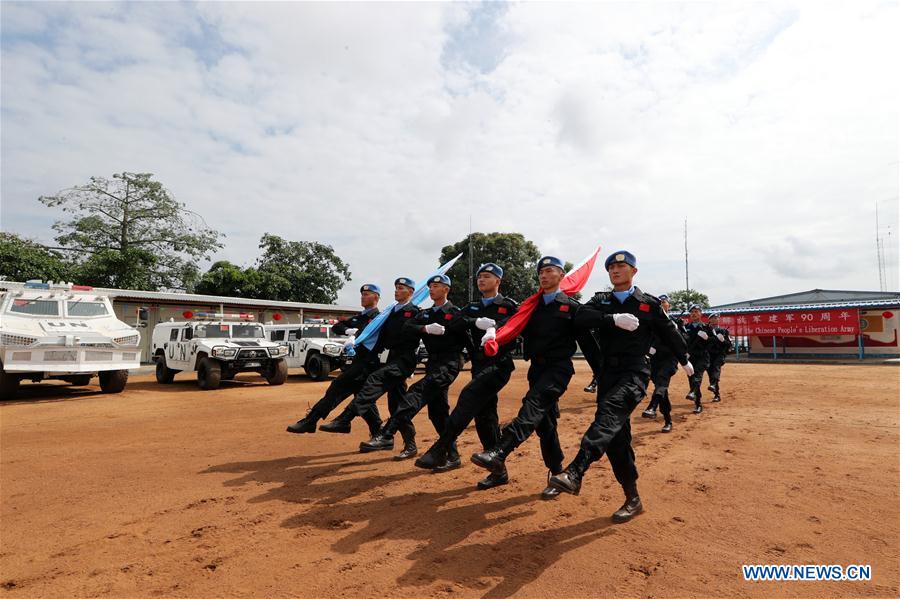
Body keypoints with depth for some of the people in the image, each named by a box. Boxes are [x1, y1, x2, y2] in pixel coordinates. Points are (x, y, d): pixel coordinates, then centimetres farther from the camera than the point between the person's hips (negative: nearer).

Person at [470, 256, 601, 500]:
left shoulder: (571, 306, 3)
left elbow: (587, 342, 2)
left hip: (559, 367, -6)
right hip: (537, 368, 6)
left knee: (533, 406, -28)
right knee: (544, 423, 9)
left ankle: (498, 454, -43)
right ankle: (557, 475, 23)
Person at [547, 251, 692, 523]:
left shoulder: (649, 304, 6)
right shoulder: (600, 300, 12)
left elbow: (670, 334, 18)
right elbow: (581, 318, -8)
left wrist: (684, 360, 30)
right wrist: (614, 320, -21)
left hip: (635, 373, -4)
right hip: (608, 373, 4)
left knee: (609, 412, -31)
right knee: (615, 437, 5)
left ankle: (575, 473, -45)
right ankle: (632, 498, 18)